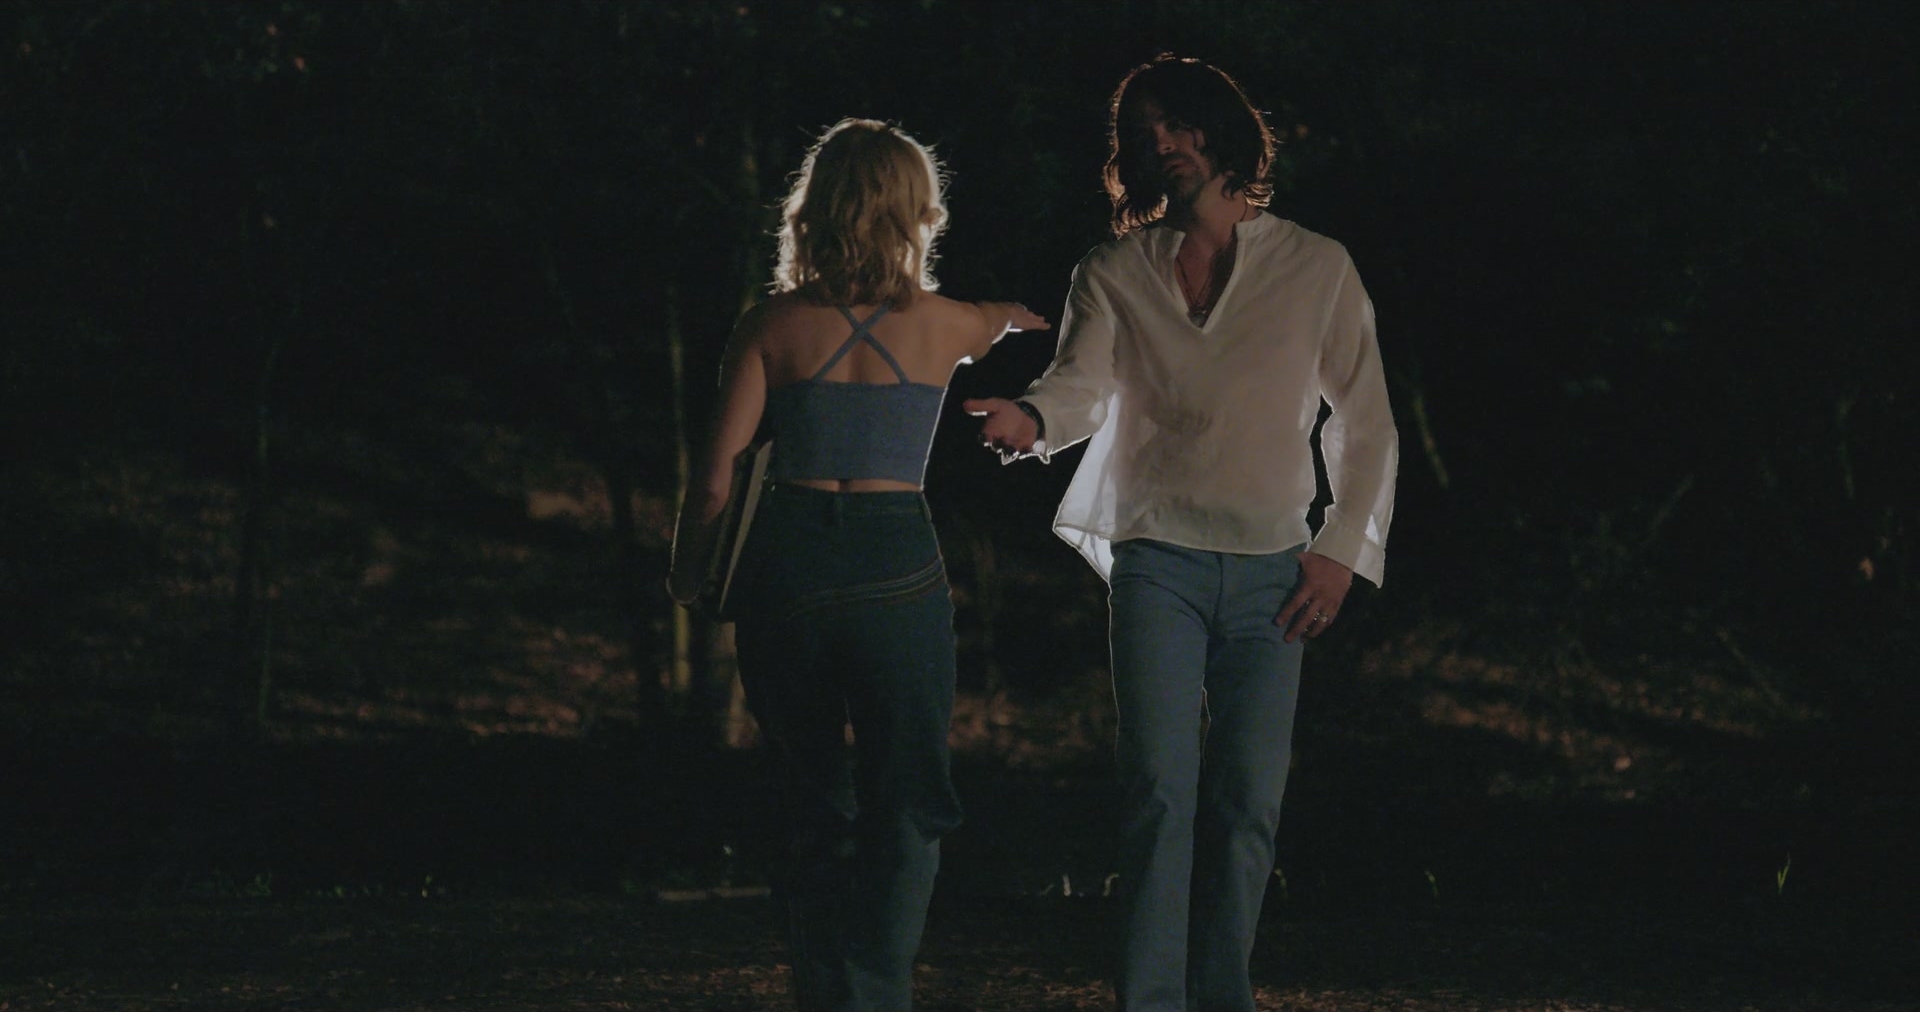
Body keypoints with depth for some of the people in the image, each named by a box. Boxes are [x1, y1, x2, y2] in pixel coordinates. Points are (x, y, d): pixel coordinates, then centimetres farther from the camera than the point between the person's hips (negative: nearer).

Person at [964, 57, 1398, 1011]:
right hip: (1158, 561, -1)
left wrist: (1344, 550, 2)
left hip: (1273, 572, 1)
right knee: (1159, 788, -13)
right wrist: (1031, 417, -32)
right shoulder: (1114, 277, 7)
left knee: (1248, 804, -1)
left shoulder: (1317, 269, 6)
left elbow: (1366, 422, 10)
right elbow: (1081, 383, -9)